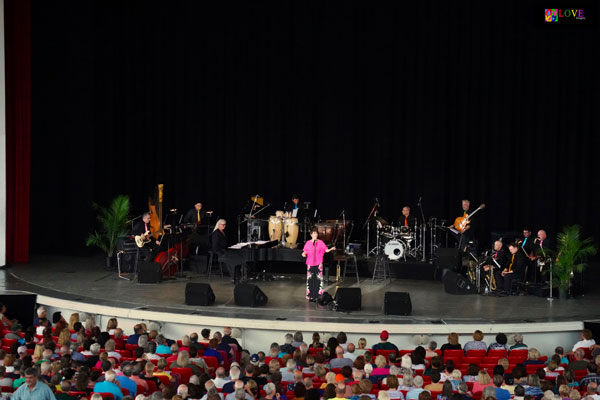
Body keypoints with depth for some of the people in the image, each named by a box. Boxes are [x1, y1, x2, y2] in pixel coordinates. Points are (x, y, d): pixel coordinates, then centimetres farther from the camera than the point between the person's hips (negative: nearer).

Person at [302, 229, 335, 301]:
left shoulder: (320, 242, 3)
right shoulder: (308, 243, 6)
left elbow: (326, 250, -1)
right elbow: (305, 252, 7)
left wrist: (331, 249, -20)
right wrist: (304, 254, -15)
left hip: (318, 263, -1)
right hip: (310, 263, 1)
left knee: (318, 279, -4)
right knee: (310, 279, 0)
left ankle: (318, 295, 0)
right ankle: (310, 295, 6)